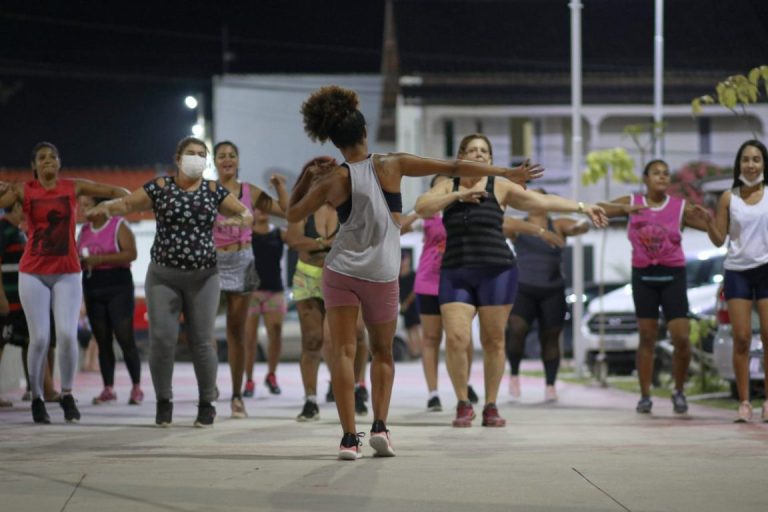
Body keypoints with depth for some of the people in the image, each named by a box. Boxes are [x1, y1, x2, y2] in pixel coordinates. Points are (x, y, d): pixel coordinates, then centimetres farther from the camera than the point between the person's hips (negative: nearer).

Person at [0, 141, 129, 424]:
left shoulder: (73, 187, 3)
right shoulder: (23, 190, 0)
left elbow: (114, 191, 5)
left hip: (67, 273, 1)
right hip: (33, 273, -1)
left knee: (67, 335, -12)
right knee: (39, 339, -5)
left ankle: (67, 394, 8)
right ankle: (37, 398, 14)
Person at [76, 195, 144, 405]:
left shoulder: (119, 225, -4)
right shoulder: (84, 230, 12)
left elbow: (131, 253, -15)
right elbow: (78, 257, 19)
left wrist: (99, 258, -19)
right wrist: (79, 261, -5)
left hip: (118, 287, -5)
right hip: (92, 288, 5)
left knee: (125, 338, -8)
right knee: (102, 340, 4)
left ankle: (136, 387, -3)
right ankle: (108, 389, 6)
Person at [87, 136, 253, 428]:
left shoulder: (214, 192, 5)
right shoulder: (159, 188, 1)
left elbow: (247, 214, 5)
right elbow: (126, 204, -1)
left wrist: (239, 220, -19)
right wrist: (105, 207, -23)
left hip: (203, 277, 1)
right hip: (163, 277, 0)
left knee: (201, 341, -1)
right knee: (161, 338, -7)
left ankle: (207, 403, 14)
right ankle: (164, 401, 11)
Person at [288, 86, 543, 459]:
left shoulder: (332, 180, -4)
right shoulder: (391, 165, -4)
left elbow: (293, 214, 10)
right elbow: (454, 168, -4)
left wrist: (307, 177, 22)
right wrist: (508, 173, 1)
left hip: (341, 270, -1)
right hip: (382, 274, 1)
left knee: (343, 352, 0)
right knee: (382, 351, 18)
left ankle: (349, 437, -10)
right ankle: (380, 426, 3)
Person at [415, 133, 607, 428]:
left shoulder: (500, 187, 4)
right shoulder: (448, 187, 10)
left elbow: (543, 201, 0)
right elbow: (422, 208, -5)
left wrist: (582, 207, -7)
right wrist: (459, 194, -11)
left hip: (496, 271, -1)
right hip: (456, 274, 1)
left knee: (493, 340, 2)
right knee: (455, 338, -11)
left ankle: (491, 406, 13)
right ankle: (463, 404, 4)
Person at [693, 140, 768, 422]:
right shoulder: (729, 198, 3)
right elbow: (719, 240, 5)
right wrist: (708, 221, -12)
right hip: (737, 270, 1)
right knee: (741, 338, -2)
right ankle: (744, 402, 1)